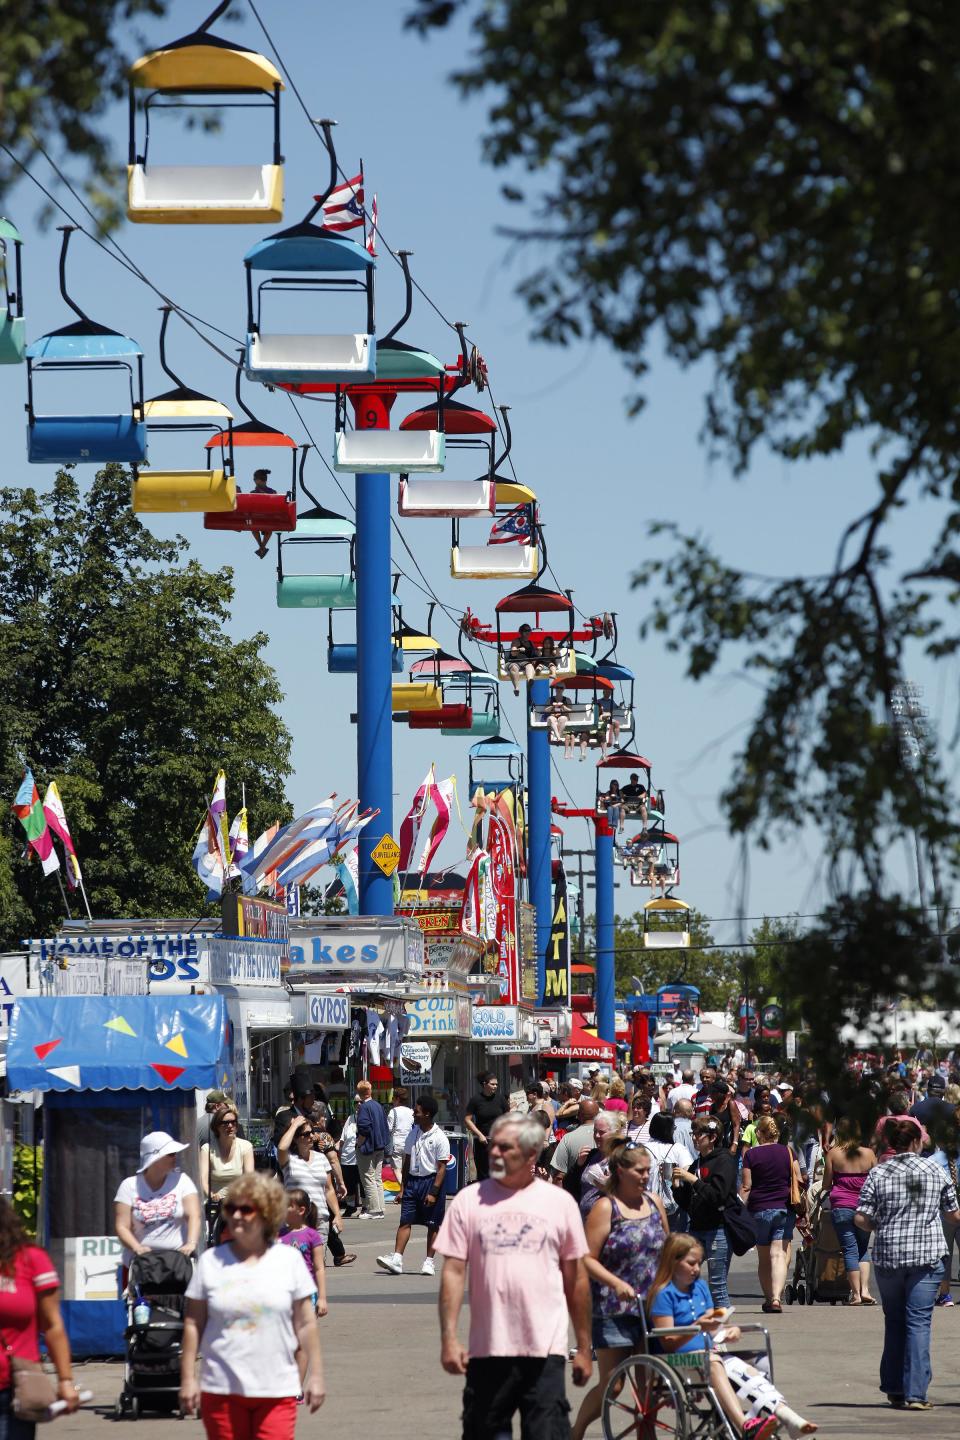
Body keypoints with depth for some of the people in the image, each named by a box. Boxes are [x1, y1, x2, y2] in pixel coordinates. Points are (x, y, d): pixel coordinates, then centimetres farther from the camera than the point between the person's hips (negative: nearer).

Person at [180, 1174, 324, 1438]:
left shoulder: (289, 1260, 4)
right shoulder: (211, 1262, 4)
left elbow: (306, 1324, 6)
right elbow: (193, 1324, 5)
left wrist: (315, 1375, 4)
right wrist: (187, 1378, 1)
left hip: (276, 1389, -1)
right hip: (221, 1391, 1)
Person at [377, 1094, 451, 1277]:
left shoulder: (439, 1138, -10)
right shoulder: (413, 1134, 9)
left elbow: (442, 1167, -11)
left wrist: (433, 1192, -16)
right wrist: (402, 1187, 12)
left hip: (431, 1181, -5)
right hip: (412, 1180, 5)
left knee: (433, 1225, 4)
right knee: (405, 1221, -3)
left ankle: (429, 1262, 12)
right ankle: (396, 1259, -8)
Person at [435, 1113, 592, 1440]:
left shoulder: (559, 1202, 5)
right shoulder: (469, 1201, 4)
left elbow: (576, 1278, 9)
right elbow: (453, 1272, 2)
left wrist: (584, 1347, 9)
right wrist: (448, 1338, -7)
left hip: (545, 1349, -1)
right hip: (487, 1348, 1)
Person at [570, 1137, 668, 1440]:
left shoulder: (654, 1203, 10)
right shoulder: (606, 1208, -8)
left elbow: (666, 1249, 23)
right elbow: (587, 1259, -13)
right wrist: (616, 1283, -25)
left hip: (651, 1307, 5)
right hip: (613, 1310, -5)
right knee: (610, 1385, -2)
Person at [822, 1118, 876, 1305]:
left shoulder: (833, 1154, -3)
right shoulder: (868, 1154, 1)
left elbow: (826, 1185, 2)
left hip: (841, 1207, -2)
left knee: (850, 1249, 2)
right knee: (862, 1249, 14)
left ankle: (855, 1293, -2)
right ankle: (865, 1289, 1)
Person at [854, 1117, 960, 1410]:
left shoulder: (878, 1174, 0)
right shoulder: (935, 1171, 1)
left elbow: (861, 1219, -4)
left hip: (888, 1256, 1)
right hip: (927, 1256, -1)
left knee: (894, 1323, 14)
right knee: (919, 1322, -2)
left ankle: (895, 1391, 18)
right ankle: (916, 1393, -9)